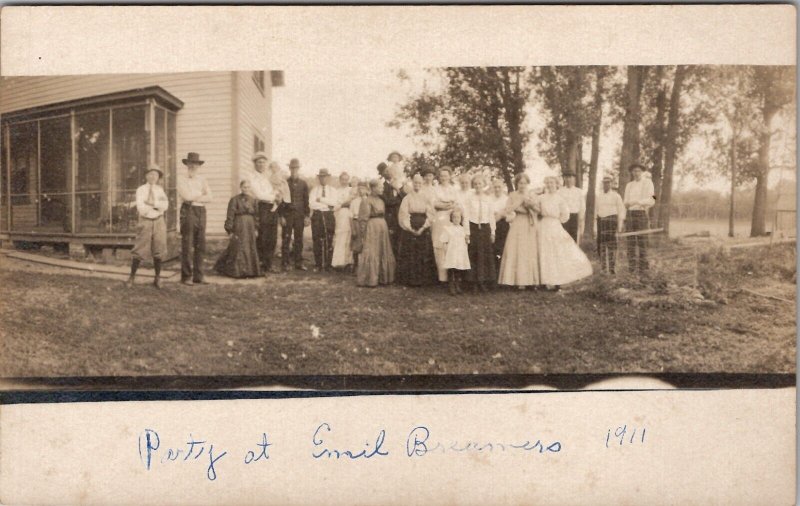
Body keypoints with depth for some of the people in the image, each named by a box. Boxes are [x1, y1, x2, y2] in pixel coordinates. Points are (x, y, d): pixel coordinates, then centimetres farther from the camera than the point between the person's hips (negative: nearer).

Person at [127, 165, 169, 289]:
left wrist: (152, 203, -16)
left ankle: (157, 279, 15)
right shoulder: (141, 190, 0)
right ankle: (132, 277, 8)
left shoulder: (160, 189, 9)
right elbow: (141, 208, -11)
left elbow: (165, 205, -5)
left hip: (159, 222, 3)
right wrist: (158, 207, -8)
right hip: (145, 222, -3)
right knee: (139, 251, -4)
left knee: (158, 250, 5)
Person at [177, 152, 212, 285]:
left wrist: (194, 198, -7)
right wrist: (200, 194, 0)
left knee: (200, 245, 5)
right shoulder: (181, 180, 4)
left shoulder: (202, 180, 16)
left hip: (201, 211, 5)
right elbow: (186, 196, -11)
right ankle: (186, 277, 2)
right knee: (187, 245, -4)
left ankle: (198, 276, 11)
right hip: (188, 211, -4)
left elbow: (209, 198, 4)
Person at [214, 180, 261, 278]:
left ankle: (250, 270, 18)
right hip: (239, 228, -5)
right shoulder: (235, 200, -6)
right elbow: (230, 216, -8)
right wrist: (230, 231, -11)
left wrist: (256, 228, 9)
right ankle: (238, 271, 8)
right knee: (238, 248, -2)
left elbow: (256, 215, 14)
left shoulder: (253, 200, 9)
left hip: (250, 228, 5)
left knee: (251, 249, 8)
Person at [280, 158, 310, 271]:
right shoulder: (285, 183, 3)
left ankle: (298, 263, 8)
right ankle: (285, 263, 0)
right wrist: (281, 216, -6)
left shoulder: (303, 184, 10)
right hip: (287, 215, -2)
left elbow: (306, 201, 10)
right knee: (286, 239, -3)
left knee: (299, 239, 4)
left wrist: (307, 216, 3)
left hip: (300, 215, 2)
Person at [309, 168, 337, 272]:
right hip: (317, 215, 0)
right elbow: (312, 204, -6)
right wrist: (326, 205, -11)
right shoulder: (314, 190, 9)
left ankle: (328, 265, 5)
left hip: (329, 215, 0)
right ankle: (318, 265, 4)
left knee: (329, 240, -1)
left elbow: (334, 202, -7)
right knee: (317, 241, -1)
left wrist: (321, 199, -10)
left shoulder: (332, 190, 11)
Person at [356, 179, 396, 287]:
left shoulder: (381, 200, 14)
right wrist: (363, 233, -13)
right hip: (372, 228, -8)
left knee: (384, 253, 11)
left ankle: (383, 278, 21)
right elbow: (363, 218, -11)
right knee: (371, 253, -4)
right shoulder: (367, 200, -9)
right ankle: (369, 279, 4)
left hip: (382, 227, 8)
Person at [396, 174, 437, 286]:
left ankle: (422, 279, 10)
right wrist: (411, 229, -12)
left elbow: (430, 215, 1)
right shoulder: (407, 198, 2)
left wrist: (422, 228, -11)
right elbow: (403, 215, -3)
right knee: (409, 256, 0)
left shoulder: (426, 198, 6)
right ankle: (410, 280, 6)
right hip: (409, 230, -2)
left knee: (423, 255, 2)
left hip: (423, 230, 2)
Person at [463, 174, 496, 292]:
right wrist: (467, 233, -8)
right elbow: (466, 216, -3)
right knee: (474, 255, 0)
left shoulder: (488, 200, 6)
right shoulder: (469, 199, -1)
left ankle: (485, 281, 10)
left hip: (485, 228, 2)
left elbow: (491, 216, 9)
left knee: (487, 255, 1)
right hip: (473, 228, -2)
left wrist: (492, 232, 6)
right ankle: (476, 283, 7)